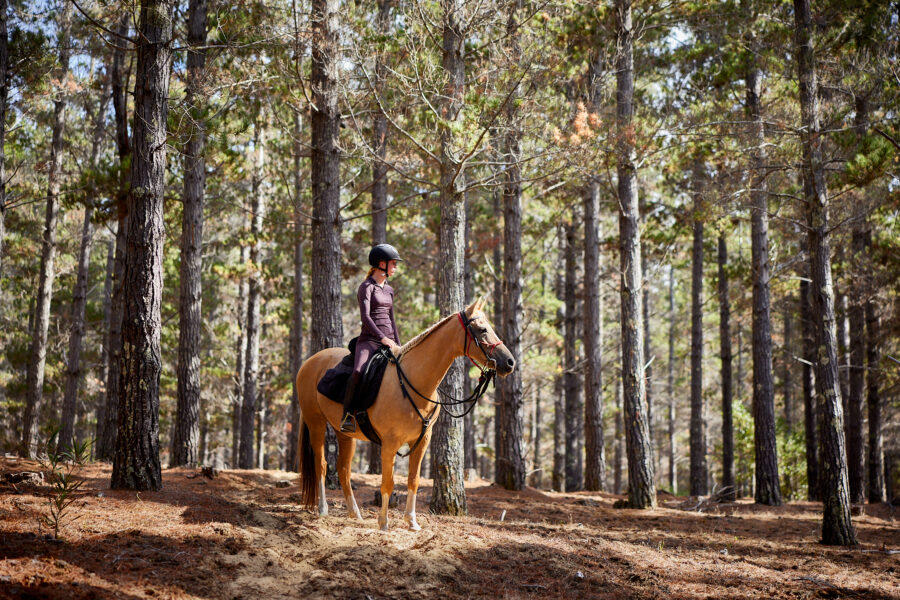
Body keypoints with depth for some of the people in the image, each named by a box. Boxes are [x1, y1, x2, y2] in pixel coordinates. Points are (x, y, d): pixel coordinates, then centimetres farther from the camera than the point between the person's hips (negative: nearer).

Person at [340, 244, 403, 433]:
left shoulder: (389, 290, 20)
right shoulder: (367, 287, -3)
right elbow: (365, 316, -14)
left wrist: (398, 345, 15)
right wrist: (382, 338, -22)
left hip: (388, 341, 8)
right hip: (369, 339, -7)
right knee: (358, 372, -32)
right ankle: (347, 415, -24)